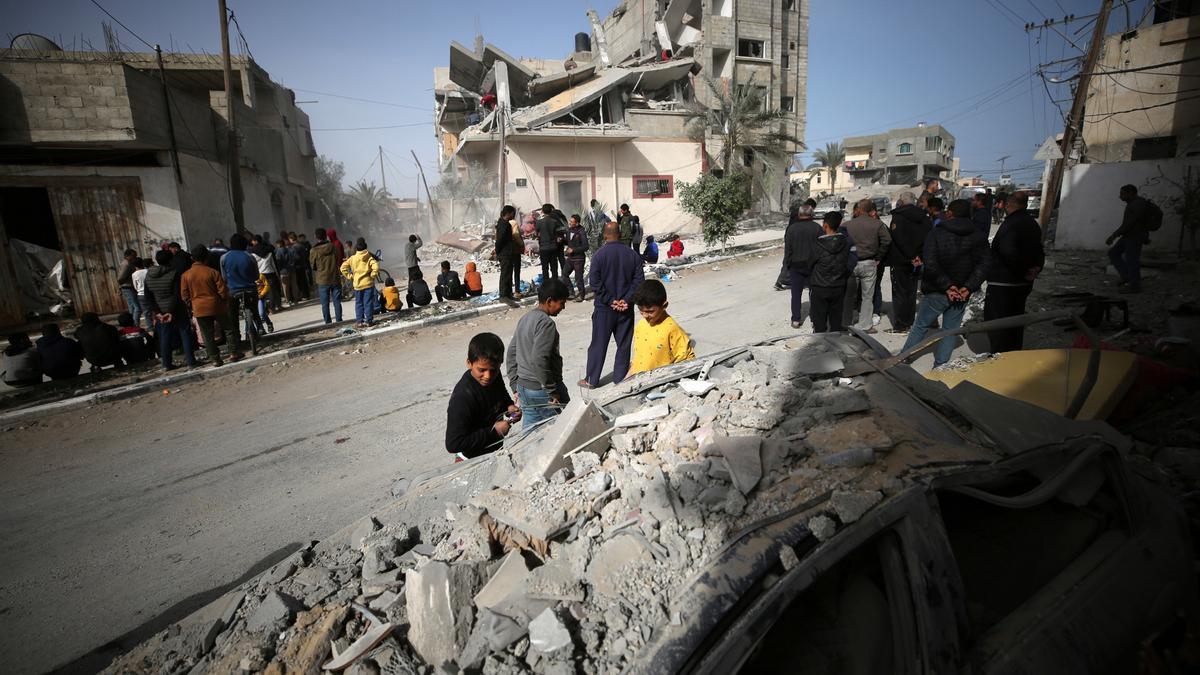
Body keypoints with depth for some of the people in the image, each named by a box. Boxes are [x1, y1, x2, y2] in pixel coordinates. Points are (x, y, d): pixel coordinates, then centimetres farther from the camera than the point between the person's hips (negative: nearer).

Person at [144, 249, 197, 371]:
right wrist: (171, 312, -15)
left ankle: (166, 364, 14)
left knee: (164, 338, 10)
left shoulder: (148, 276, 3)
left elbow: (148, 297, 2)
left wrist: (156, 312, -1)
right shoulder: (174, 274, -13)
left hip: (161, 312, 5)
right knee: (185, 335, 3)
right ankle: (191, 361, 2)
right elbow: (177, 295, -19)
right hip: (177, 311, -4)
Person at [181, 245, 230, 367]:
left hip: (199, 309, 2)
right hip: (216, 306, -1)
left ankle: (215, 359, 5)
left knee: (207, 335, 6)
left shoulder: (186, 275, -1)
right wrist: (225, 302, 9)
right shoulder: (212, 272, -8)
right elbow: (223, 291, -9)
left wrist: (192, 307, 17)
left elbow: (184, 295, 2)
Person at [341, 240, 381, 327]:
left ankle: (359, 322, 9)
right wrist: (372, 275, -7)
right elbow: (375, 267, -21)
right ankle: (368, 321, 4)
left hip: (357, 284, 2)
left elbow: (343, 268, -2)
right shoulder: (369, 257, -5)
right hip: (368, 283, -1)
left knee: (358, 303, 10)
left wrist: (350, 276, 5)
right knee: (368, 303, 4)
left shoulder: (352, 258, 0)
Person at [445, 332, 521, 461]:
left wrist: (509, 406, -7)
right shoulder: (462, 398, -32)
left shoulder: (494, 376, -10)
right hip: (473, 461, -7)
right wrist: (493, 431, -29)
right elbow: (453, 444, -31)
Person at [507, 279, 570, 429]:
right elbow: (538, 360, -27)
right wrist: (552, 391, -19)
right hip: (542, 390, -9)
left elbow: (511, 352, 14)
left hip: (524, 388, 9)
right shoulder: (546, 323, -18)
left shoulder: (525, 318, 10)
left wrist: (515, 386, 17)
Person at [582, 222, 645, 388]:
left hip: (604, 308, -2)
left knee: (599, 344, 7)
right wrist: (626, 300, -8)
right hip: (626, 308, 2)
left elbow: (594, 282, -14)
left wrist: (610, 301, -10)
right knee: (624, 344, 12)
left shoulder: (599, 254, -10)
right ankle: (620, 378, 19)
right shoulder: (633, 255, -1)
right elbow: (638, 280, -4)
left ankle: (592, 380, 15)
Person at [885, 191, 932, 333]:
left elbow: (898, 238, -23)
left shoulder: (898, 216, -12)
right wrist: (919, 255, -5)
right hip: (915, 262, 6)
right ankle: (909, 322, 23)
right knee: (911, 292, 16)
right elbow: (929, 237, 0)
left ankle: (900, 326, 1)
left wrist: (911, 256, -19)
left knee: (899, 293, 0)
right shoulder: (924, 216, 7)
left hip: (900, 260, -6)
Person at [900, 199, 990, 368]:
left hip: (936, 291, -2)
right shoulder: (979, 237, 1)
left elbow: (930, 264, -19)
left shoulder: (937, 232, -9)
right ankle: (940, 366, 14)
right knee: (951, 330, 11)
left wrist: (947, 286, -15)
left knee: (921, 326, 11)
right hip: (962, 293, 2)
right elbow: (983, 265, -8)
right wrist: (968, 288, -11)